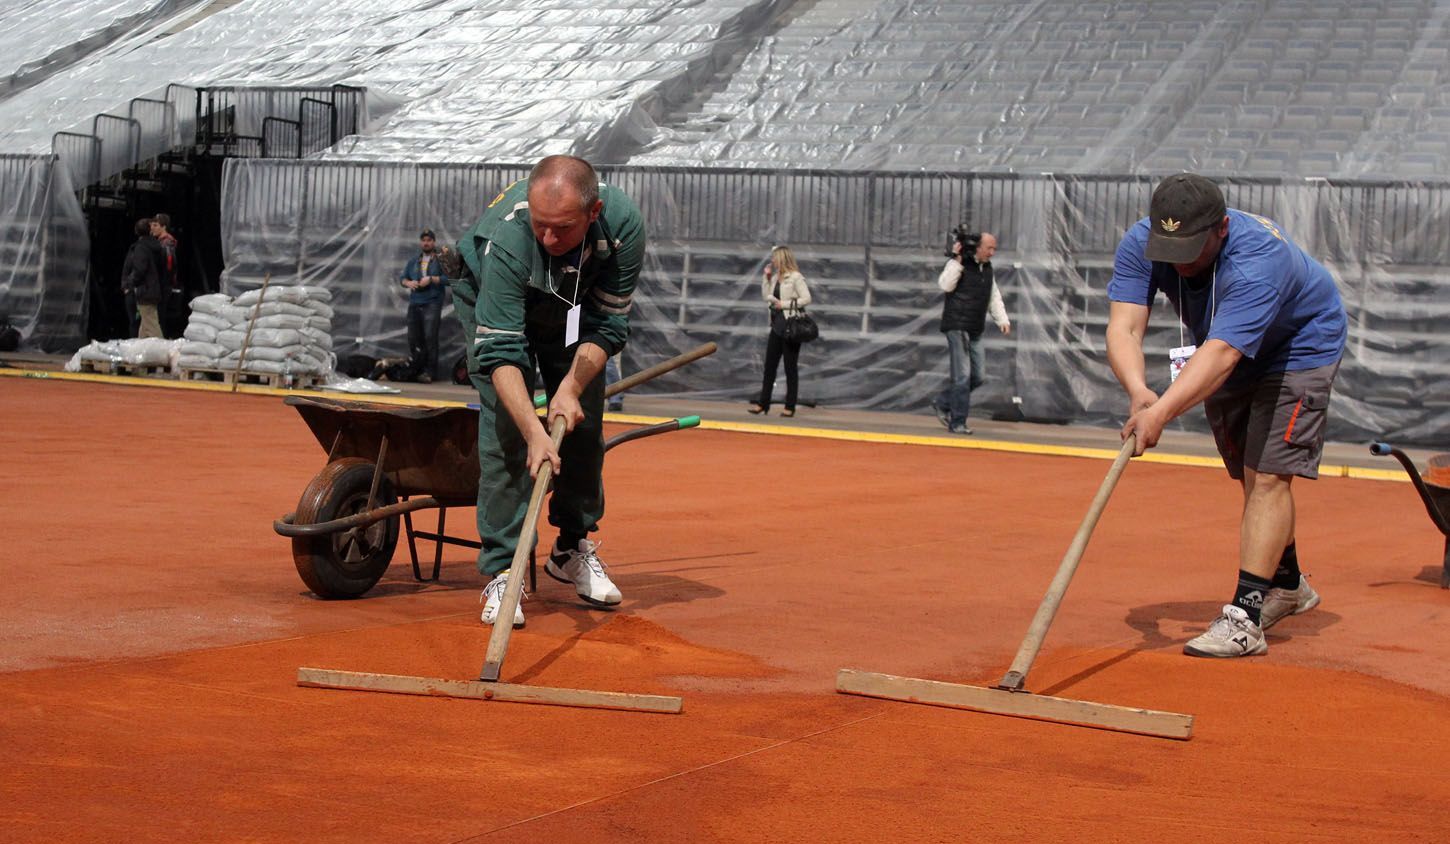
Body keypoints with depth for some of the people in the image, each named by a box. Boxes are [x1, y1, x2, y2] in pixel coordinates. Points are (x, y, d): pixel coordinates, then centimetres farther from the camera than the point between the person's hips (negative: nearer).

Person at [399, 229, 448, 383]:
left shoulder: (441, 260, 3)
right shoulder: (413, 261, 21)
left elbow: (448, 278, -9)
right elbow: (402, 277, 19)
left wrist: (431, 279, -17)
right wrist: (408, 283, -2)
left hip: (432, 303, -6)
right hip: (414, 303, 6)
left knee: (430, 336, -14)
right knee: (413, 337, 7)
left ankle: (428, 372, -16)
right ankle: (413, 369, 20)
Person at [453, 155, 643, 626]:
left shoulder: (623, 225, -35)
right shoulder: (506, 239, -43)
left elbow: (607, 325, -23)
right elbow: (500, 350, -43)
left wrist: (572, 387, -34)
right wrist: (534, 433, -53)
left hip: (572, 308, 3)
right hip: (491, 303, -3)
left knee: (583, 423, 1)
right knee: (505, 427, -16)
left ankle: (573, 549, 20)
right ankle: (502, 572, -13)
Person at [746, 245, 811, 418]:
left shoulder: (795, 277, -11)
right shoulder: (776, 277, 11)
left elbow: (806, 299, -15)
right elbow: (766, 296, 14)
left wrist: (785, 304, -16)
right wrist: (766, 277, 7)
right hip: (777, 326, 8)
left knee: (790, 367, 0)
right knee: (770, 366, 8)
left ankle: (790, 406, 6)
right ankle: (763, 403, 13)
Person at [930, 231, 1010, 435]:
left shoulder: (988, 268, 17)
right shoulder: (959, 264, -6)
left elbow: (994, 298, 22)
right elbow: (945, 285, -21)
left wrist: (1002, 320, 9)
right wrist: (957, 259, -23)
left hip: (975, 331, 8)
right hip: (957, 326, -8)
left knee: (978, 376, 6)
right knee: (962, 375, -10)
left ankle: (942, 403, 21)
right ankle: (957, 423, -5)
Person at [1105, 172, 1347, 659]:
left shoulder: (1258, 260, -42)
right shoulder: (1140, 245, -26)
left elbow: (1221, 354, -53)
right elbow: (1123, 328, -36)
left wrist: (1161, 413, -65)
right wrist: (1138, 391, -56)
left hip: (1298, 349, -6)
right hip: (1226, 356, 6)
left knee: (1267, 475, -18)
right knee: (1250, 477, 16)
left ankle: (1245, 616, -21)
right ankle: (1287, 585, 37)